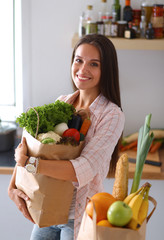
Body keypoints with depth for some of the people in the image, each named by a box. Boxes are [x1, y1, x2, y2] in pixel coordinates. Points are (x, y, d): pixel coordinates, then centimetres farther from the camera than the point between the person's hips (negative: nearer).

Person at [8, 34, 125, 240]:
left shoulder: (111, 115, -16)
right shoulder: (61, 103, 3)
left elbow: (84, 170, -26)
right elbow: (26, 146, 3)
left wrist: (27, 161, -24)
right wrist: (12, 187, -12)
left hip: (80, 215, -5)